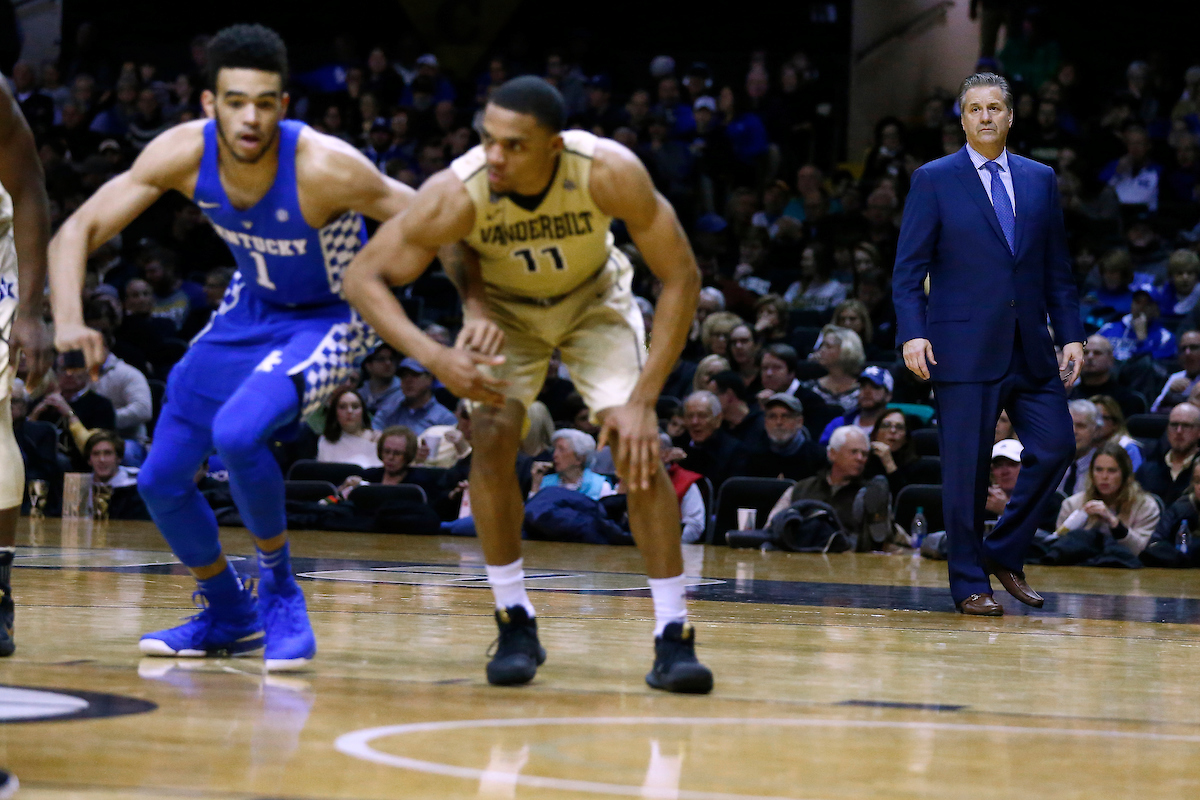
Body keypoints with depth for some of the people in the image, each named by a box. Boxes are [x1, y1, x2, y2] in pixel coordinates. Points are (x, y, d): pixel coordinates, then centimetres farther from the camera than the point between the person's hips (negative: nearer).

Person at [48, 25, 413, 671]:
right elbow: (78, 230, -17)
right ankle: (229, 617, 30)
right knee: (161, 479, 5)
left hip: (327, 321, -6)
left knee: (237, 432, -33)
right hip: (250, 310, 6)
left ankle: (279, 590, -8)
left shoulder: (324, 168, -33)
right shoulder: (184, 154, -22)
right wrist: (68, 320, -34)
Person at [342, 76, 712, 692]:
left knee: (637, 447, -17)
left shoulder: (610, 172, -37)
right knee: (493, 437, -20)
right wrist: (435, 358, -41)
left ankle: (674, 637, -10)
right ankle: (515, 625, -5)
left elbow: (681, 278, -26)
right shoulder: (457, 193, -36)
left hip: (594, 299, 0)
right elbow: (364, 277, -27)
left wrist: (644, 398, -31)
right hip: (504, 307, 1)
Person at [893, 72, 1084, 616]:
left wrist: (1070, 334, 6)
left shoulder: (1040, 180, 13)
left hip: (1030, 349, 4)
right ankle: (969, 584, 7)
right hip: (964, 349, -4)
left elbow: (1057, 268, 14)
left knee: (1054, 447, -2)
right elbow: (908, 270, -2)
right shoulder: (933, 180, 1)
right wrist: (912, 333, -14)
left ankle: (1004, 552, 16)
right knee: (966, 468, -3)